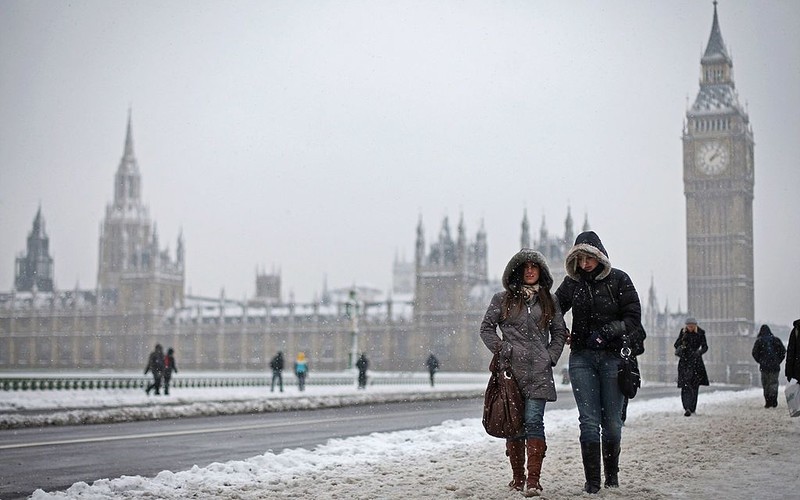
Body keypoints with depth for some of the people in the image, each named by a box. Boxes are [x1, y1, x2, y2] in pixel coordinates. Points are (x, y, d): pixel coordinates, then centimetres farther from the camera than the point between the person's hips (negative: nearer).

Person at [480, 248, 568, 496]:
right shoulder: (502, 299, 8)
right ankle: (518, 478, 14)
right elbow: (486, 328, 10)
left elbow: (559, 332, 18)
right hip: (512, 370, 0)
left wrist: (551, 357, 5)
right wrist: (502, 350, -2)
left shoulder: (549, 300, 13)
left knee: (533, 420, -11)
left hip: (539, 372, 0)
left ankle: (533, 480, -13)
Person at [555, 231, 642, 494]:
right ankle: (592, 480, 1)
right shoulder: (572, 282, 7)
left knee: (612, 421, 4)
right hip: (582, 357, 1)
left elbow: (633, 318, -3)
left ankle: (612, 474, 23)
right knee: (589, 421, -5)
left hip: (613, 356, -1)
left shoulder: (618, 280, -1)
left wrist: (605, 332, -13)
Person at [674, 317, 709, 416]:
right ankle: (687, 408, -21)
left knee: (695, 386, 3)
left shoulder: (700, 333, 0)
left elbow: (705, 347, -3)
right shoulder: (683, 332, 2)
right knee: (685, 385, -13)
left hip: (696, 360, 0)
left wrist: (700, 351, -24)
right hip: (684, 361, 0)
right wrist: (683, 338, -18)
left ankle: (692, 408, 15)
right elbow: (676, 345, -1)